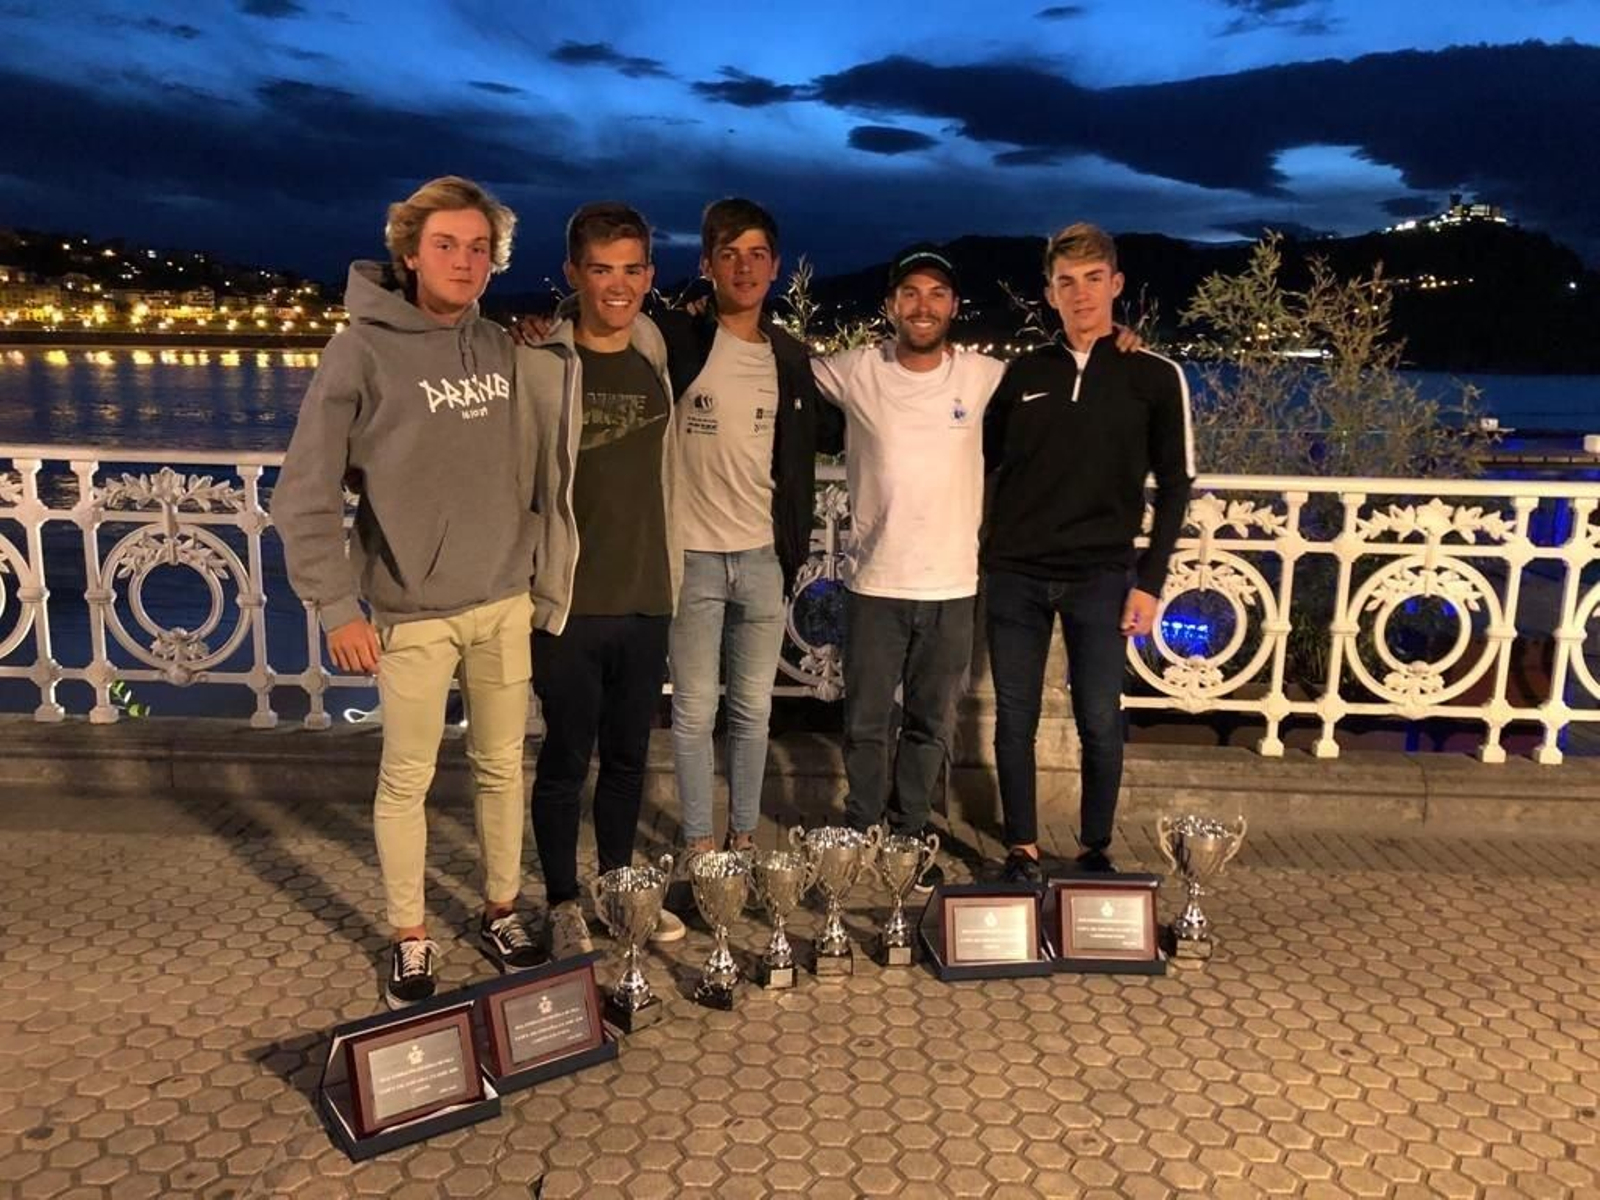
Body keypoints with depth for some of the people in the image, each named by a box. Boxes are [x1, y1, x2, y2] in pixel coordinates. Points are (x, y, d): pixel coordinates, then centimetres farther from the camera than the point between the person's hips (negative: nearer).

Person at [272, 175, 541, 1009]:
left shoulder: (500, 347, 6)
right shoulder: (364, 351, -9)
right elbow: (306, 493, -9)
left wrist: (526, 563, 9)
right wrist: (338, 606, -12)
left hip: (504, 601, 4)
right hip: (412, 612, -4)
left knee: (504, 768, 13)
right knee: (406, 779, 6)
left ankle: (501, 914, 30)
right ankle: (410, 940, 23)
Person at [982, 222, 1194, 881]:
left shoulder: (1155, 376, 2)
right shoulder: (1023, 372, 8)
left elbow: (1174, 486, 3)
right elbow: (982, 461, 15)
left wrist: (1150, 580, -3)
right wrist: (979, 553, 5)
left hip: (1101, 577, -2)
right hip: (1014, 574, 2)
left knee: (1099, 722, 2)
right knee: (1015, 721, 6)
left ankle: (1095, 850, 21)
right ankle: (1022, 849, 20)